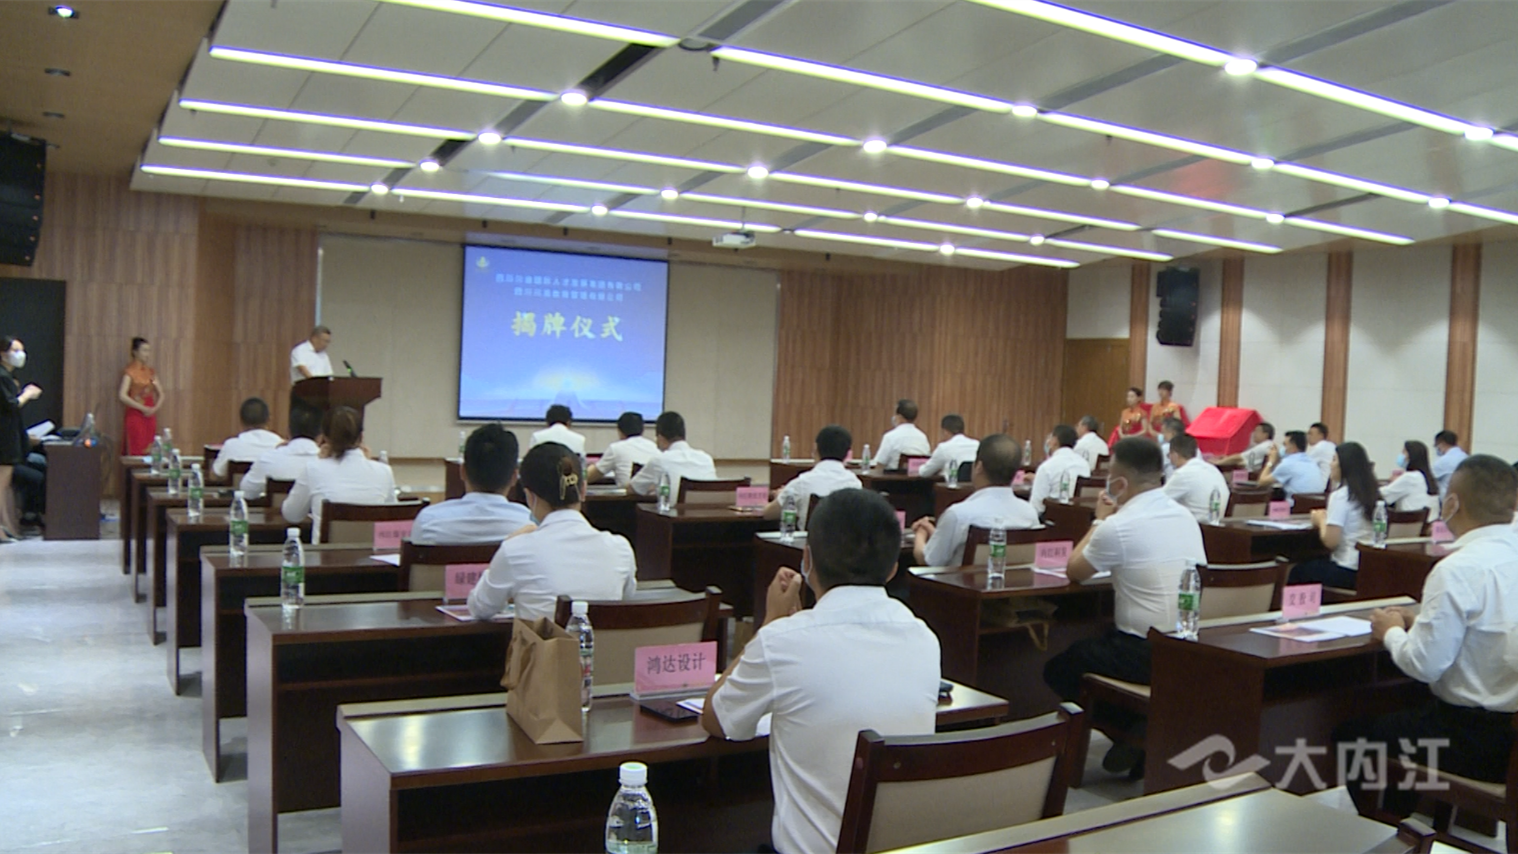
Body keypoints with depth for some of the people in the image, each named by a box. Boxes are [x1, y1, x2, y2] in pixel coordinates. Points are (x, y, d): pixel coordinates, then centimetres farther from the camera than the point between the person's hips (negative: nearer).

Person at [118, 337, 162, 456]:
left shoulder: (151, 371, 12)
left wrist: (155, 408, -2)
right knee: (135, 451, -8)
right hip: (135, 416, -5)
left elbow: (161, 394, 17)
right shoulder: (129, 371, -4)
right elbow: (122, 396, -15)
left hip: (150, 416, 6)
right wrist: (142, 408, -15)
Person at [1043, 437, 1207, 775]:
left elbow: (1074, 571, 0)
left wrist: (1100, 520, 9)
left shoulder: (1118, 527, -17)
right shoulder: (1186, 517, 5)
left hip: (1144, 656, -7)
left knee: (1058, 668, 13)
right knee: (1095, 643, 30)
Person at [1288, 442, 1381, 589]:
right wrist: (1328, 517, 12)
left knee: (1297, 572, 18)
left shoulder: (1340, 496, -16)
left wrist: (1321, 520, -2)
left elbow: (1330, 541, -19)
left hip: (1346, 572, -8)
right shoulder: (1373, 493, 5)